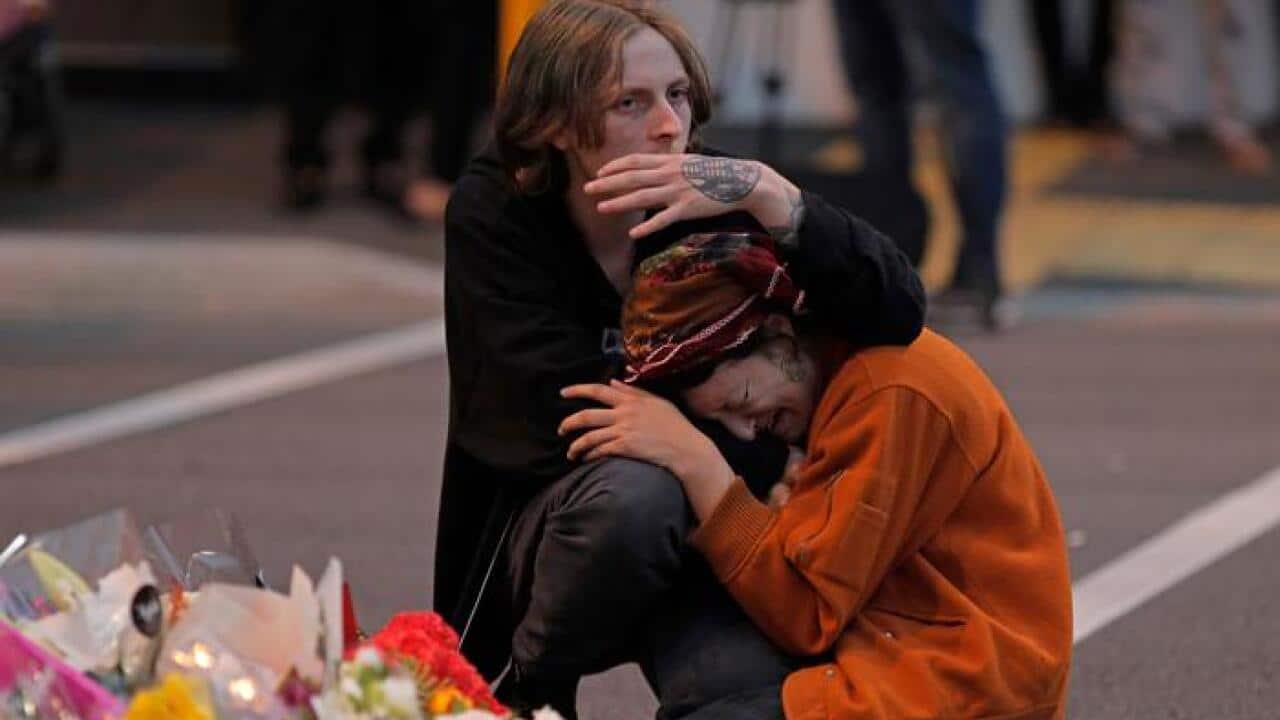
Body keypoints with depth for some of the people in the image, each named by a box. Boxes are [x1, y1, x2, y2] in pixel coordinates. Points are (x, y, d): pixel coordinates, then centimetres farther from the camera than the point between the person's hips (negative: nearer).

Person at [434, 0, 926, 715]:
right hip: (531, 532, -3)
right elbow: (576, 406, -20)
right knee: (635, 489, -34)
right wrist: (775, 466, -21)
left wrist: (770, 195, -34)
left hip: (690, 545, 3)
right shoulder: (493, 211, -13)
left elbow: (897, 314, -21)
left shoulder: (713, 201, -11)